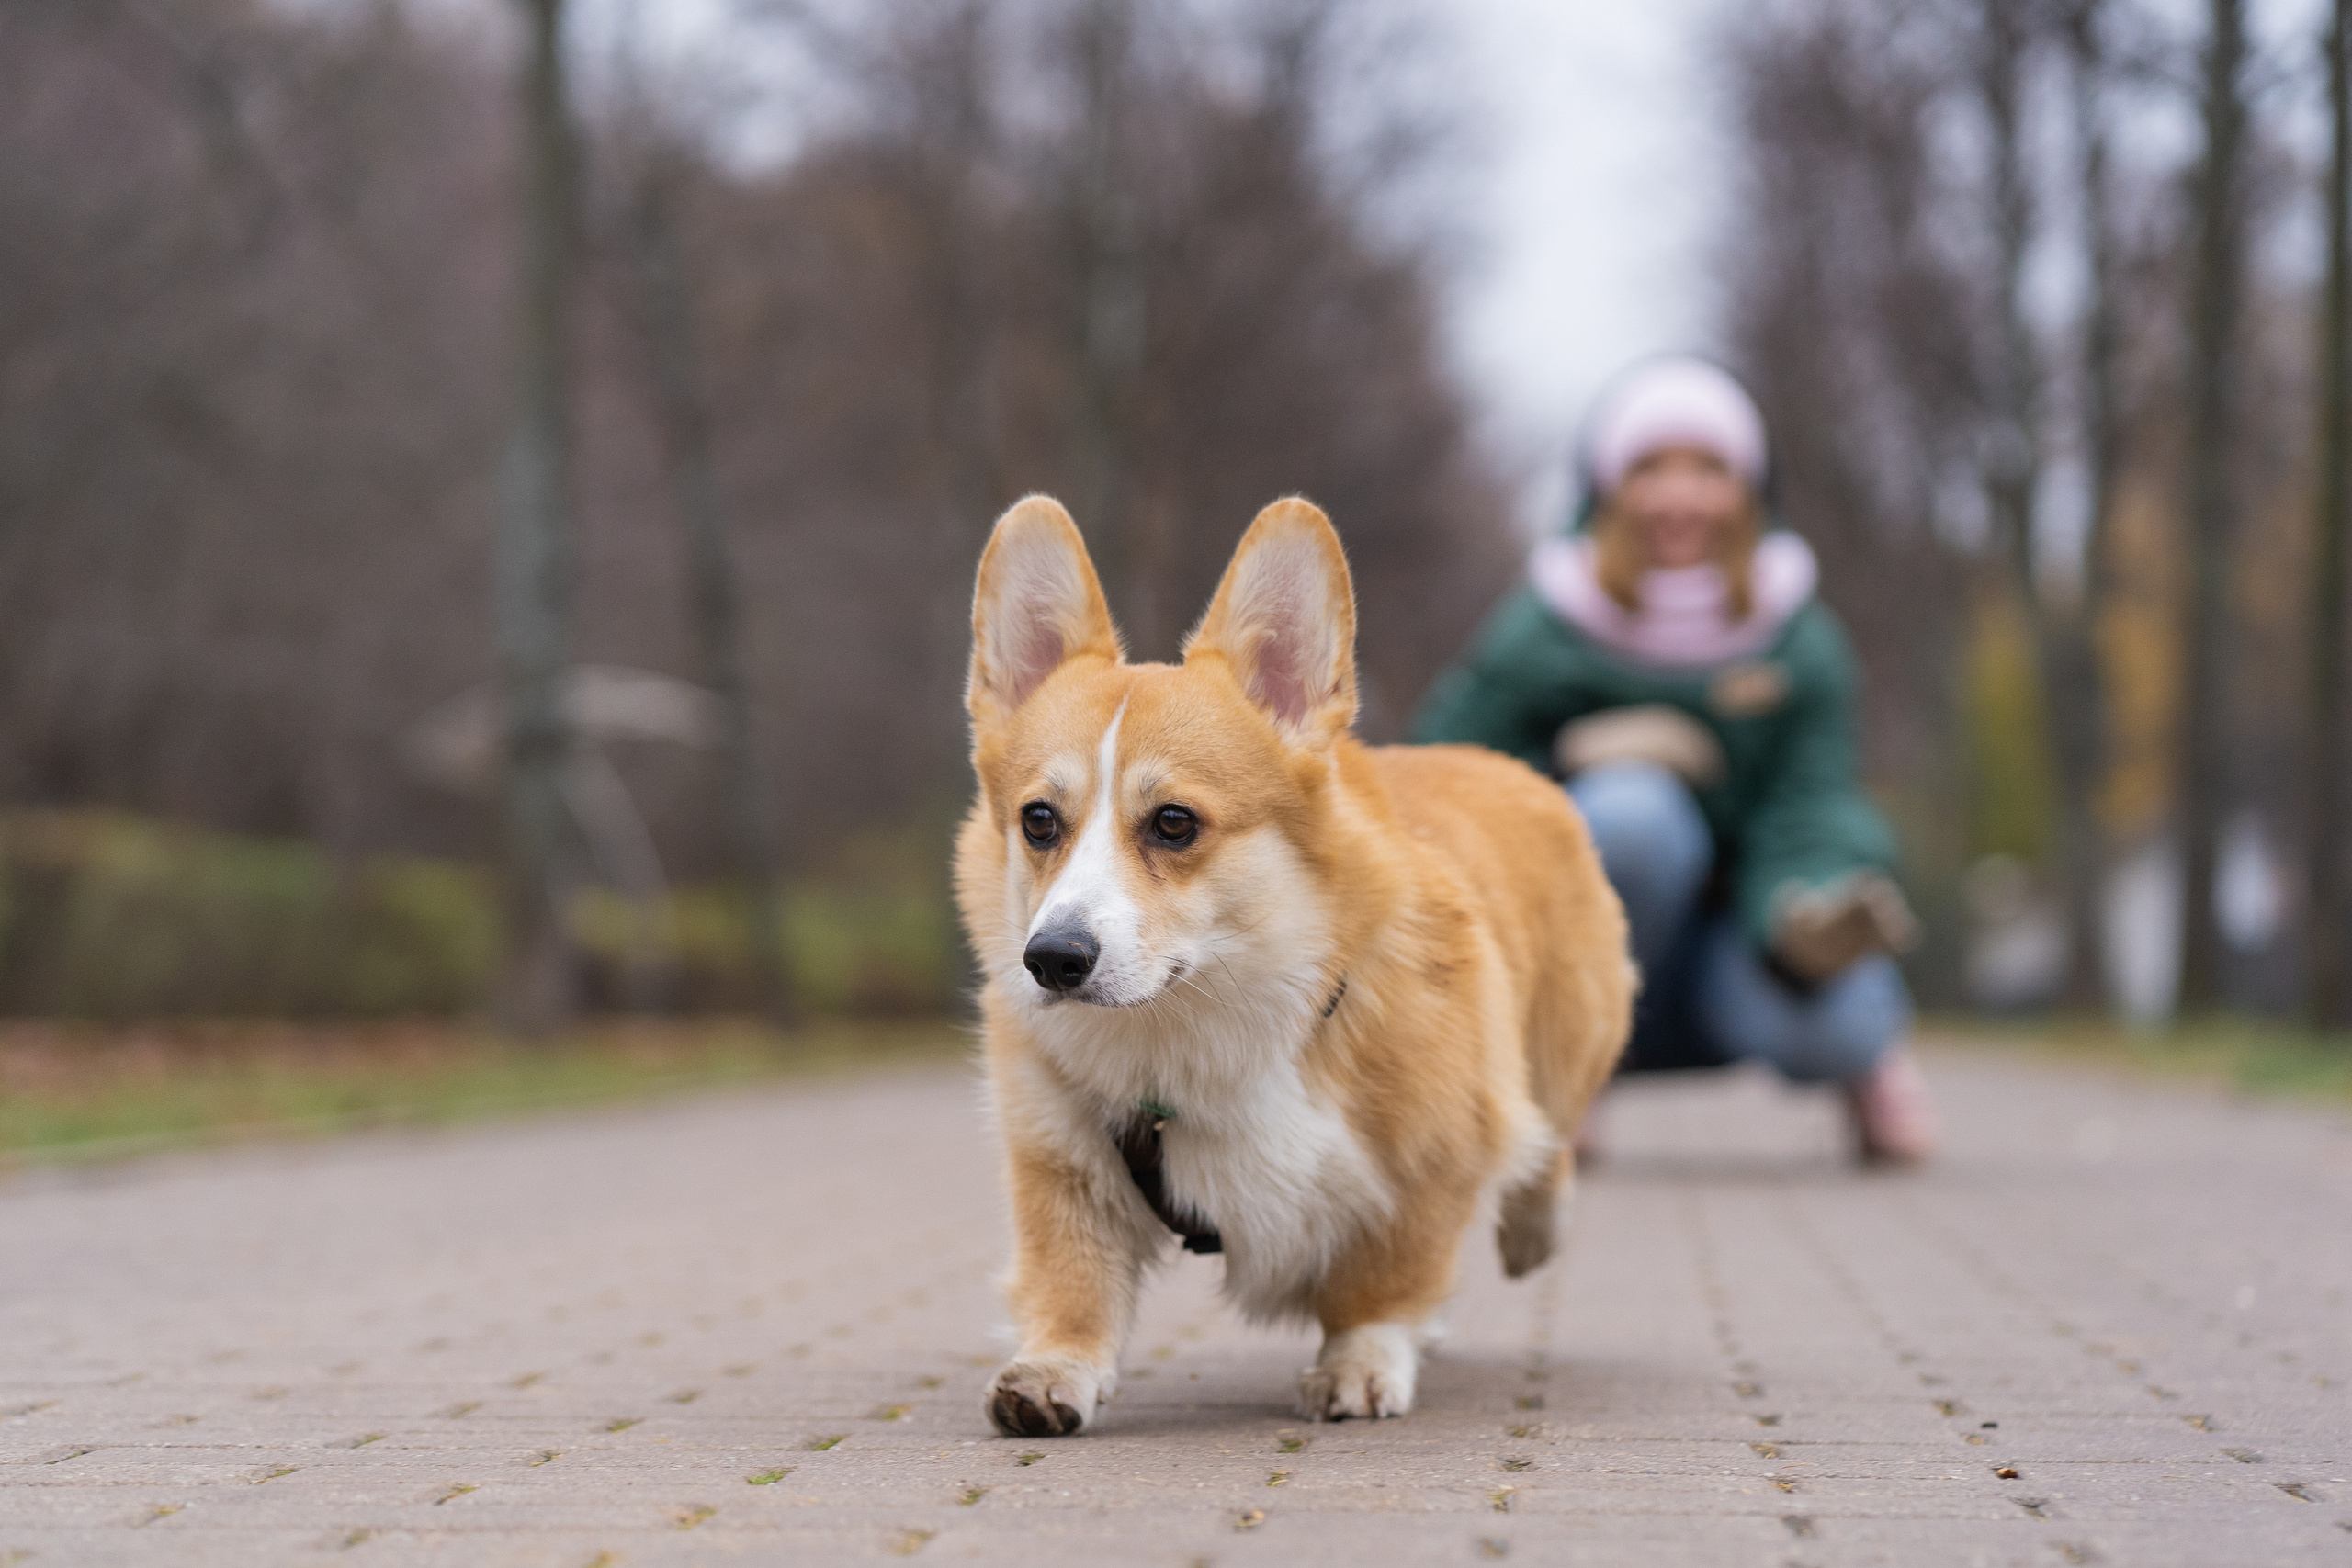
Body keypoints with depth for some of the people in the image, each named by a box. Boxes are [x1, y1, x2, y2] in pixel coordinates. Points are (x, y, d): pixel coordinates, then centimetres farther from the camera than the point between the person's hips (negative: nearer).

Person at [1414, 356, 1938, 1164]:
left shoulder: (1800, 642, -5)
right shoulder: (1538, 634, -9)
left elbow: (1807, 804, -13)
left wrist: (1802, 911, -35)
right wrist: (1568, 759, -22)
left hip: (1733, 945, 1)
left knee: (1790, 997, -35)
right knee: (1630, 806, -33)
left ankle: (1864, 1051, 6)